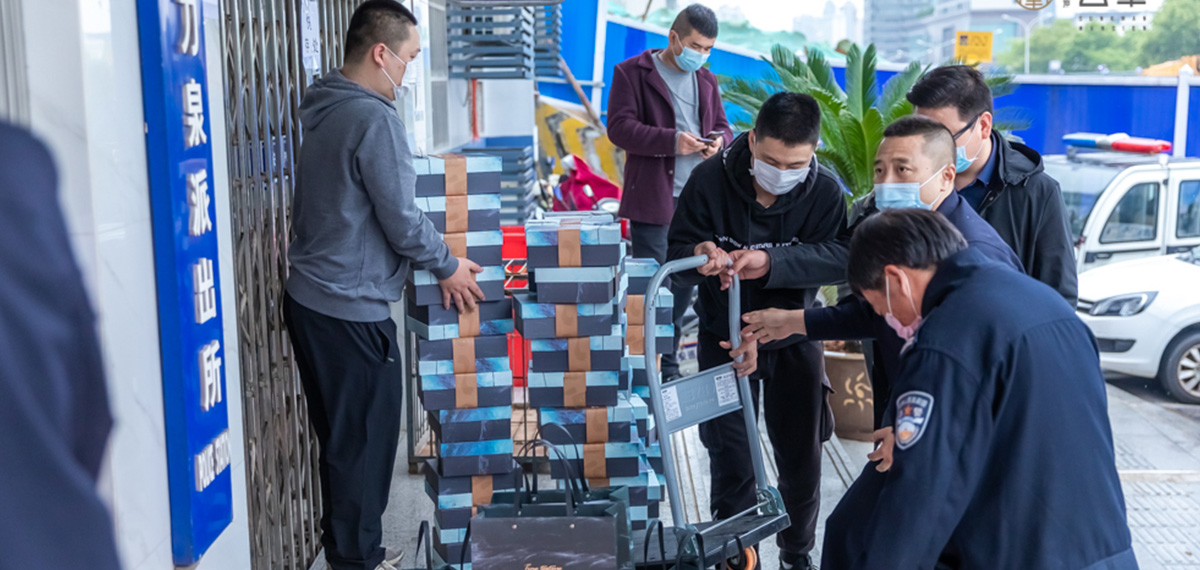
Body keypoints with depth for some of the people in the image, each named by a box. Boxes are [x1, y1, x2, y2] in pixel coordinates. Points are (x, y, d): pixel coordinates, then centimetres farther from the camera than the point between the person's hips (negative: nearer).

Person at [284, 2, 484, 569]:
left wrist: (432, 259, 21)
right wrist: (448, 266, 0)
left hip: (310, 299, 9)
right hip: (351, 310, -9)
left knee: (341, 438, 19)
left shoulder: (324, 112, 12)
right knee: (366, 443, 4)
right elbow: (401, 220, -17)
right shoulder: (374, 118, -18)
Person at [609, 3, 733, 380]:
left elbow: (723, 126, 22)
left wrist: (718, 141, -3)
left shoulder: (705, 80, 16)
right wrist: (673, 141, -22)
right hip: (652, 200, -6)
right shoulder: (632, 73, -3)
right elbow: (620, 128, -11)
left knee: (684, 286, 10)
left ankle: (669, 368, 22)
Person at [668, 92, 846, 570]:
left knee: (802, 460, 11)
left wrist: (770, 263, -43)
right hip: (725, 337, -1)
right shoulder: (709, 180, -18)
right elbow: (676, 253, -16)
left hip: (793, 339, 1)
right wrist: (700, 255, -41)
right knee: (731, 463, 4)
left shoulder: (825, 193, -16)